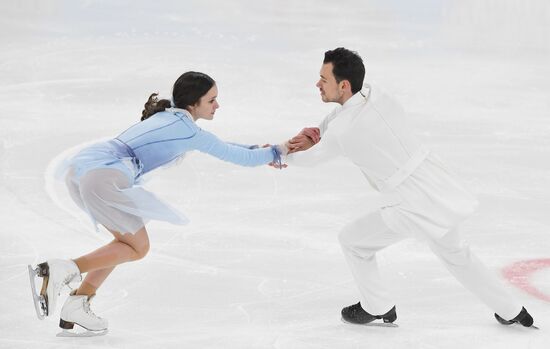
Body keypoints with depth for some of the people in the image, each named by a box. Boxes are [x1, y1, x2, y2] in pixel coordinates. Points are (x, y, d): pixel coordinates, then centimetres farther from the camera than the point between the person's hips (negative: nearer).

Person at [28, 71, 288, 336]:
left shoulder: (168, 116, 26)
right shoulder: (189, 131, 1)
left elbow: (215, 145, 41)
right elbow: (239, 157, 7)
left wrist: (256, 150, 41)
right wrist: (277, 151, 23)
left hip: (78, 166, 9)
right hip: (105, 177, -9)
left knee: (128, 241, 20)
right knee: (137, 248, 5)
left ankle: (76, 305, 12)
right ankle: (64, 269, -12)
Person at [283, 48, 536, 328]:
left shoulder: (342, 130, -19)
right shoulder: (376, 95, 0)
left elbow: (313, 157, -1)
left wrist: (286, 156, 17)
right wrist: (317, 132, 0)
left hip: (414, 208, -7)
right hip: (444, 189, 7)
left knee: (352, 241, 15)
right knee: (454, 253, 31)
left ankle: (378, 308, 33)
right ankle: (511, 312, 39)